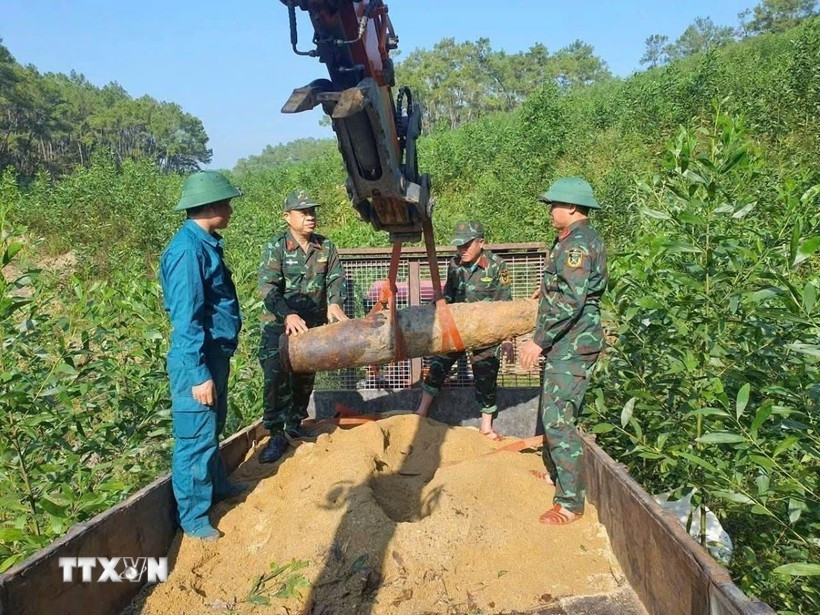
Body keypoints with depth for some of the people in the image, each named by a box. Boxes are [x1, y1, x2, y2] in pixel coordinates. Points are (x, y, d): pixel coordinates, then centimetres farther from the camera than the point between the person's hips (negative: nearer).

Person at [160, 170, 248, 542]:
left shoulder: (205, 243, 9)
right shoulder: (188, 250, -21)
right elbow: (185, 319, -23)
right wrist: (198, 374, -22)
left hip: (216, 355, 10)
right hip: (198, 361, -10)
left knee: (213, 428, 24)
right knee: (196, 437, 2)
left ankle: (218, 486, 42)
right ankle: (193, 518, 16)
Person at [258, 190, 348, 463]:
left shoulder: (325, 246, 2)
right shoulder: (275, 247, -11)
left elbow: (335, 278, 0)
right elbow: (268, 287, -21)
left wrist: (334, 303, -22)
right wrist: (288, 315, -36)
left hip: (313, 325, 5)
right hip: (279, 325, -4)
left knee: (305, 378, 15)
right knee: (276, 379, -10)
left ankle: (295, 425, 33)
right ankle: (276, 435, 1)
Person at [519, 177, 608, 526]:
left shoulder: (578, 242, -18)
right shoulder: (573, 239, 15)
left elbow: (571, 300, -27)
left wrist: (539, 339, -25)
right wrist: (549, 289, 27)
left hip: (572, 344, -11)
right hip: (566, 343, 11)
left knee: (559, 419, -9)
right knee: (552, 410, 22)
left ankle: (570, 503, -1)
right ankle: (554, 472, 39)